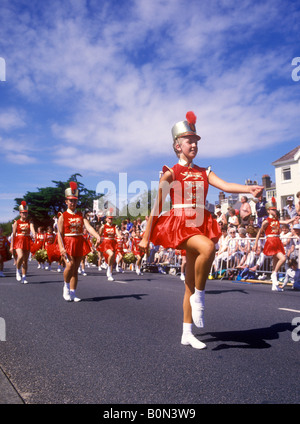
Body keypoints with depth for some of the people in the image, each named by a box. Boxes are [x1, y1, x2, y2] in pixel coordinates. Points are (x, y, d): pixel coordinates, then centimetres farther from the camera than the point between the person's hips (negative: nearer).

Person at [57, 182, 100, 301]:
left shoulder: (81, 215, 10)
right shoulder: (63, 216, 0)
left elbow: (88, 226, -5)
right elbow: (59, 233, -6)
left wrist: (97, 236, -23)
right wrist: (61, 247, -20)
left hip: (79, 244, 4)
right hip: (68, 243, -3)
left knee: (75, 269, 7)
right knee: (70, 265, -20)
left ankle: (73, 293, 15)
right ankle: (66, 287, 7)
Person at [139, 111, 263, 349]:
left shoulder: (204, 173, 14)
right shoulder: (170, 173, 2)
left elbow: (225, 185, -3)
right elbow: (157, 205, -1)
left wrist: (248, 189, -23)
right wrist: (146, 237, -1)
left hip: (201, 225, 5)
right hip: (180, 224, -5)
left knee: (190, 282, 9)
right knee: (208, 247, -35)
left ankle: (187, 334, 20)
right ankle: (199, 297, -12)